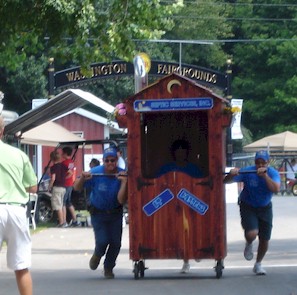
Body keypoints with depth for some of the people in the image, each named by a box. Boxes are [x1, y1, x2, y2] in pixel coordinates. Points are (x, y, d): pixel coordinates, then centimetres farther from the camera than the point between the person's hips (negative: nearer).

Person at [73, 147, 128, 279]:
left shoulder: (122, 175, -18)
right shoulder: (95, 173, -19)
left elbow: (121, 201, -24)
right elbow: (77, 188, -9)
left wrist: (124, 183, -37)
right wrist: (82, 178, -30)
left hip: (115, 213, 1)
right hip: (98, 213, -1)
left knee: (116, 242, -4)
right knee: (102, 241, -15)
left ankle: (108, 268, 24)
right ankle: (97, 255, 23)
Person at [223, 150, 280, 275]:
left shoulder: (273, 173, -16)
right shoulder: (247, 172, -20)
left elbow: (276, 189, -34)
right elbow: (226, 181, -19)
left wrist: (265, 175, -42)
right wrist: (231, 174, -42)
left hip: (265, 208, 2)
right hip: (248, 207, -2)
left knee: (264, 240, 6)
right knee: (252, 234, -25)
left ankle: (258, 265, 32)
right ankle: (249, 245, 13)